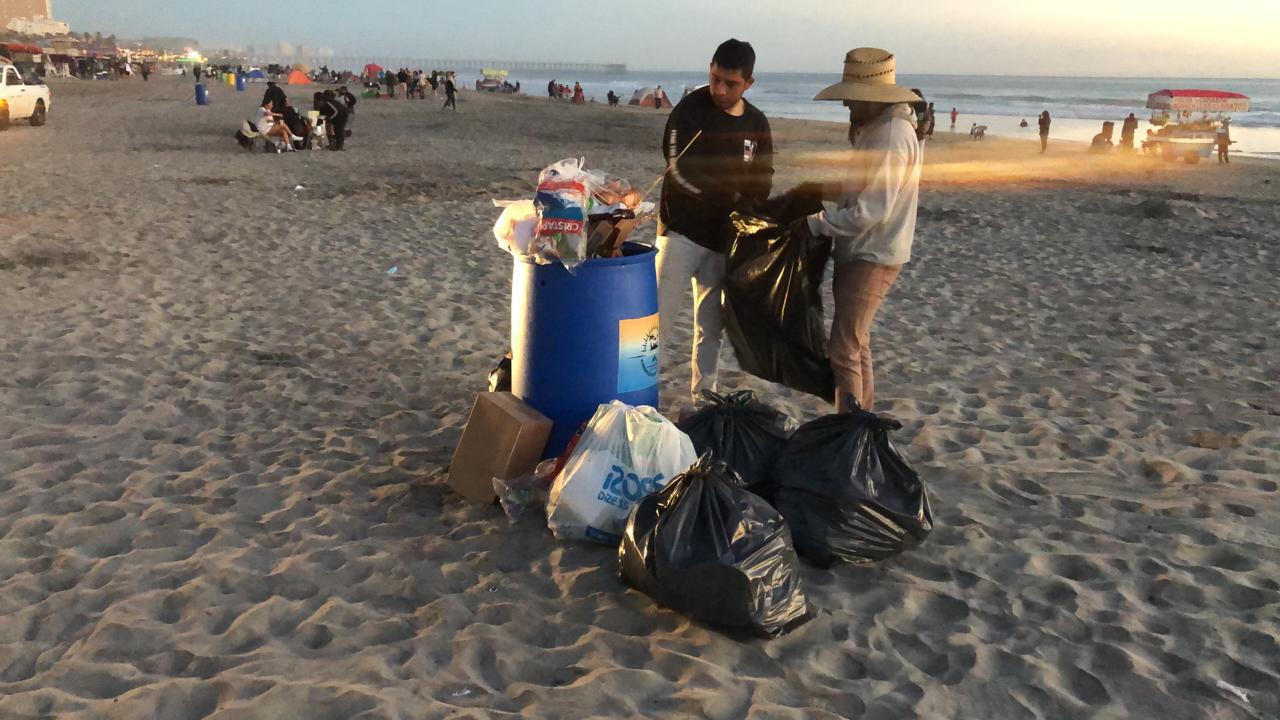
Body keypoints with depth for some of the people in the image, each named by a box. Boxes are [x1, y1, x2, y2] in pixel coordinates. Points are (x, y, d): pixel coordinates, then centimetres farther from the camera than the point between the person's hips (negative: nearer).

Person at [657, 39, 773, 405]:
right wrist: (732, 197, -20)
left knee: (711, 324, 11)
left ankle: (703, 396, 22)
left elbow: (762, 182, 12)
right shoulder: (691, 109, -8)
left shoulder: (757, 124, 6)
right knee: (660, 315, -9)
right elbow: (679, 168, -19)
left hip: (723, 238, 4)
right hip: (682, 230, -4)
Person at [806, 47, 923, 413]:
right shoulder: (877, 128, 11)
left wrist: (813, 222, -17)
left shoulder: (891, 138, -22)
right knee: (856, 345, 19)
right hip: (858, 252, 11)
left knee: (844, 350, -9)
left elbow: (870, 211, -25)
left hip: (873, 258, -11)